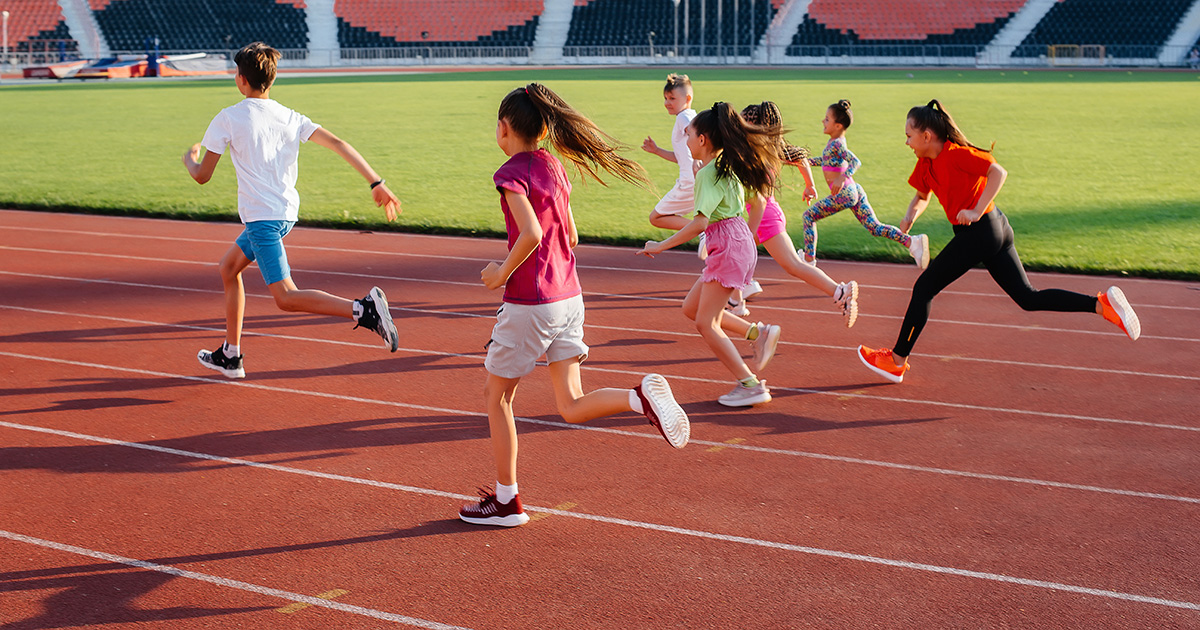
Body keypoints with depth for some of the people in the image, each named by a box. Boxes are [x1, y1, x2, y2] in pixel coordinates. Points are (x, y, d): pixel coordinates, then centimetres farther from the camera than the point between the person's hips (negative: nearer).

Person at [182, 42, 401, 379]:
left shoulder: (228, 118, -8)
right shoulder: (290, 118, 6)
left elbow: (202, 176, -2)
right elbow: (338, 143, -6)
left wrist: (190, 158, 22)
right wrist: (377, 183, -7)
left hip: (262, 218, -8)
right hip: (286, 213, 8)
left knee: (286, 298, -11)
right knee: (229, 267, 24)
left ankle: (364, 308, -30)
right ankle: (230, 356, 30)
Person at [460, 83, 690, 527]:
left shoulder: (511, 173, -12)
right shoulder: (553, 167, 12)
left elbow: (531, 235, -26)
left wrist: (503, 273, -11)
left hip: (529, 303, -7)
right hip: (569, 296, 7)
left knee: (497, 394, 11)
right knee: (571, 406, 8)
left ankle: (506, 502, 17)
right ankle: (641, 395, -18)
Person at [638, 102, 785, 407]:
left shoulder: (709, 173, -15)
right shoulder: (728, 165, 12)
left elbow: (700, 222, -27)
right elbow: (757, 200, 19)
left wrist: (661, 245, -22)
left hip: (729, 246, -10)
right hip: (740, 242, 10)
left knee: (706, 323, -4)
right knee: (691, 308, 16)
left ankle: (750, 385, -3)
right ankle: (758, 333, 12)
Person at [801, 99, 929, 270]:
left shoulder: (837, 144, -14)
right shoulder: (837, 141, 14)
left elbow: (856, 162, -28)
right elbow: (825, 160, 32)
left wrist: (842, 178, -41)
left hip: (844, 194, -9)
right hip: (855, 191, 9)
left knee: (809, 216, 4)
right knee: (875, 227, 5)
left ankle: (809, 258, 6)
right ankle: (911, 241, -9)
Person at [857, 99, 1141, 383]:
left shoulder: (955, 153, -15)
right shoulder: (926, 163, 11)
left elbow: (999, 172, -23)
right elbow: (921, 196, 25)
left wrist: (977, 211, -28)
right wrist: (911, 216, 3)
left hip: (978, 232, -10)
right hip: (996, 231, 10)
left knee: (924, 288, 0)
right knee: (1029, 299, 8)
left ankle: (896, 361, 7)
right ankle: (1103, 303, -1)